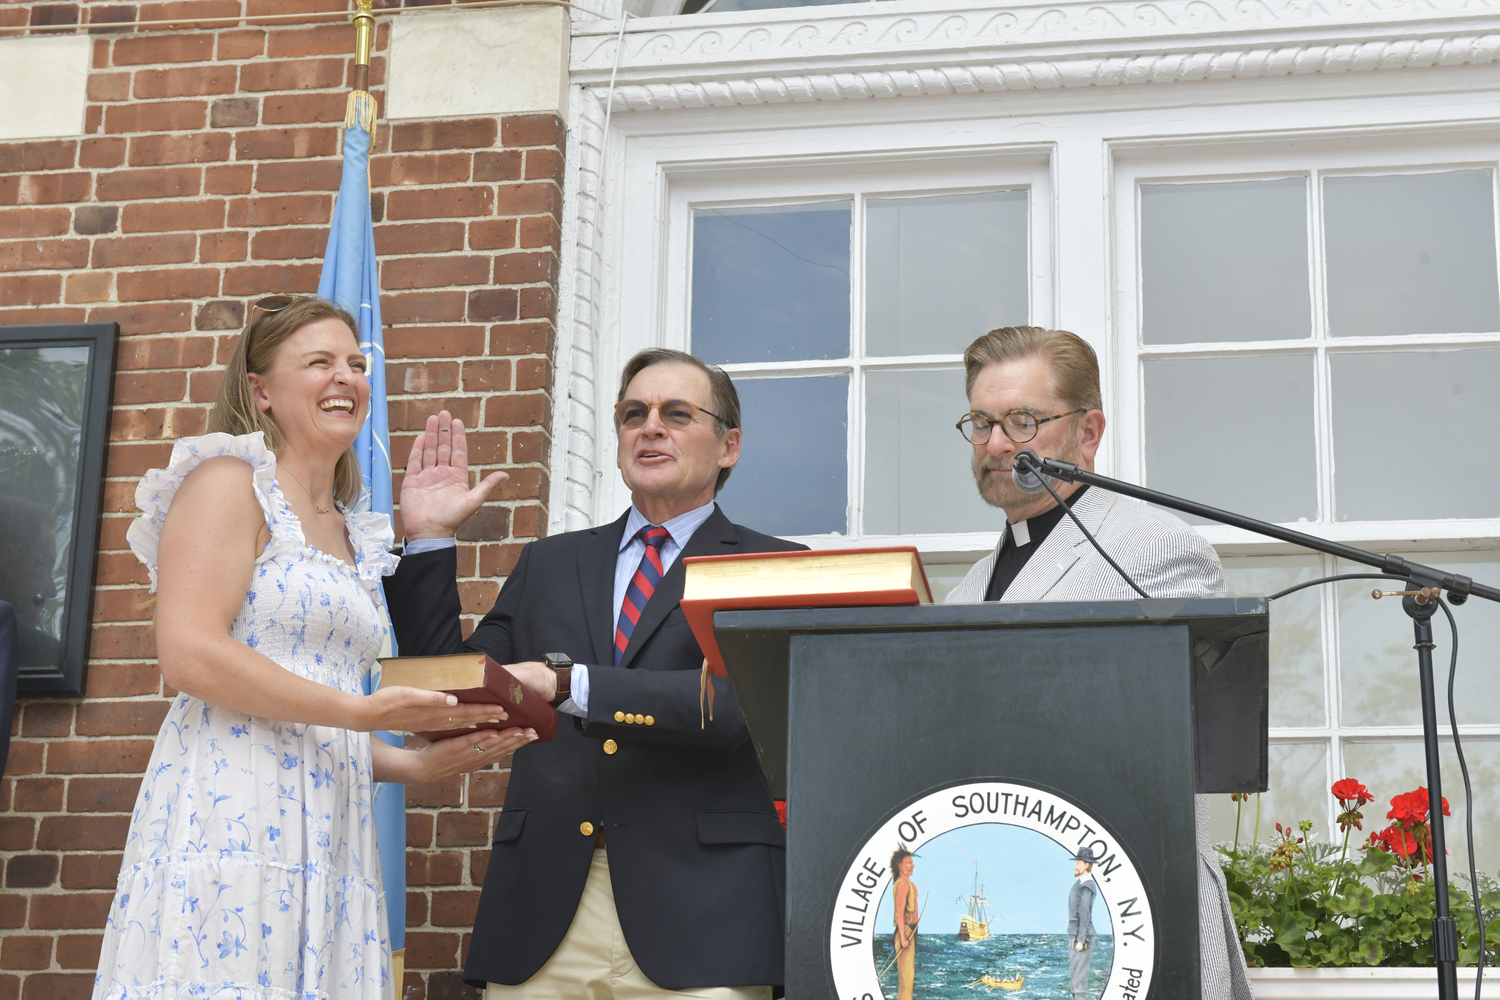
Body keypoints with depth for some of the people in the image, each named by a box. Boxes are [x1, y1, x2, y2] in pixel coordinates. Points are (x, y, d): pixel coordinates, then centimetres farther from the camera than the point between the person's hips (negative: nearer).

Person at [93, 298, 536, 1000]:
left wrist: (421, 764, 8)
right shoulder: (227, 483, 1)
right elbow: (189, 656, -13)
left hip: (326, 831, 7)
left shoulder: (350, 534, 23)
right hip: (228, 825, -7)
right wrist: (361, 711, -14)